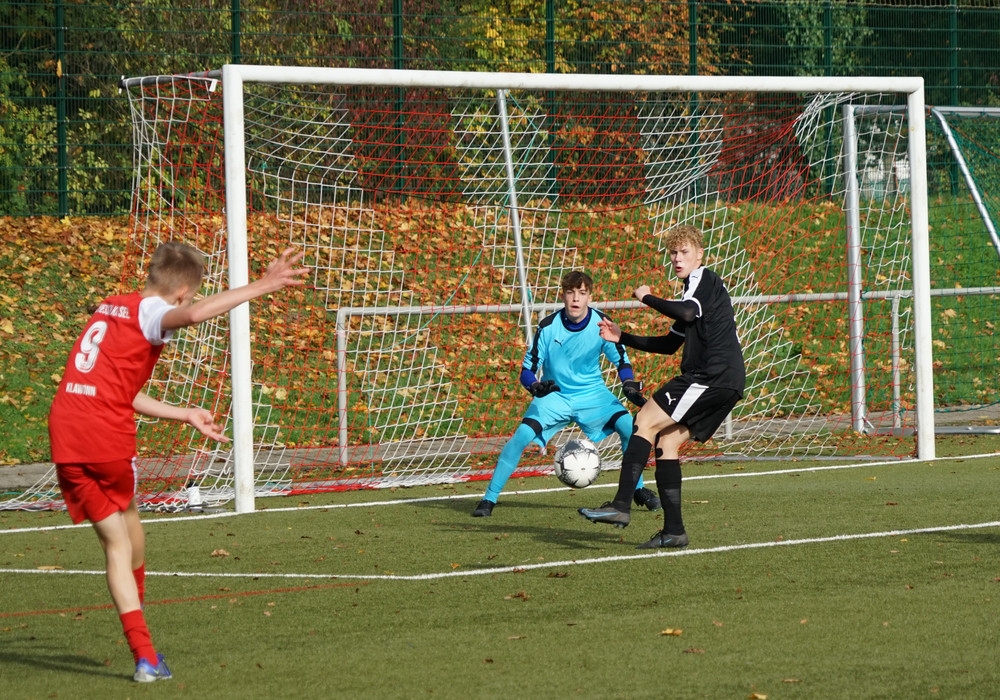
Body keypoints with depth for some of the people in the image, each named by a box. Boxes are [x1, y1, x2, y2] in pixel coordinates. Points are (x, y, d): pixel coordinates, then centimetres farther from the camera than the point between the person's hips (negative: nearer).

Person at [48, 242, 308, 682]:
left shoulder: (110, 308, 23)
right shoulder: (150, 313, -2)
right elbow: (194, 314, -28)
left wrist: (186, 415, 34)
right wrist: (261, 287, -29)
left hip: (64, 432, 6)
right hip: (106, 434, -6)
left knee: (115, 541, 9)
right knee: (127, 518, 21)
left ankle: (144, 655, 1)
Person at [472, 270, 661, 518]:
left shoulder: (601, 324, -13)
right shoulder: (548, 326, -17)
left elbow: (621, 361, -2)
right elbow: (527, 371, -11)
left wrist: (630, 385, -22)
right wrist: (535, 386, -33)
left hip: (593, 394, 2)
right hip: (554, 395, -2)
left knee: (629, 427, -19)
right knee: (521, 436, -23)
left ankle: (638, 490, 4)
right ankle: (489, 499, -13)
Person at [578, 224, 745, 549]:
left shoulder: (705, 280, -3)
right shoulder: (694, 288, 27)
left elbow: (688, 313, -26)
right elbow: (670, 344, 30)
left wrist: (647, 298, -11)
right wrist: (622, 338, 21)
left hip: (713, 376, -10)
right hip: (723, 383, 10)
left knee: (646, 421, -14)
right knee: (666, 442, 7)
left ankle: (621, 506, -22)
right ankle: (674, 531, 4)